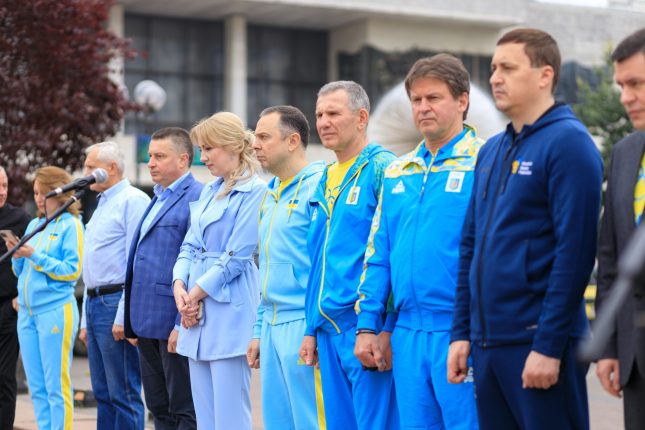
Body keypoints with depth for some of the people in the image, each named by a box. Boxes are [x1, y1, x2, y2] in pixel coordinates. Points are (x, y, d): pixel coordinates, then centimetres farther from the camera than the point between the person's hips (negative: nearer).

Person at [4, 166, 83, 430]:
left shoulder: (70, 225, -4)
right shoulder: (34, 225, 16)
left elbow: (73, 270, -13)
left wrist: (34, 255, -14)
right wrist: (17, 254, -1)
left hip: (55, 311, -7)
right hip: (27, 311, 7)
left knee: (56, 385, -5)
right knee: (36, 386, 9)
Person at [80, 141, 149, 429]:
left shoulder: (132, 201, -9)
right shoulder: (101, 205, 21)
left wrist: (123, 317, -21)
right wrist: (85, 321, 22)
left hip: (115, 303, -10)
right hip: (94, 303, 10)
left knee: (124, 395, -7)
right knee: (103, 394, 10)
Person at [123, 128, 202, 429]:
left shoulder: (196, 198, -12)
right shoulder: (159, 198, 18)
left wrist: (183, 325, -21)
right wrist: (133, 321, 19)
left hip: (174, 322, -9)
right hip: (148, 322, 9)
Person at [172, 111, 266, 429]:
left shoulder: (254, 191, -8)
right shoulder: (209, 191, 17)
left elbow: (236, 258, -13)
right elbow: (189, 246, 15)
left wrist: (196, 294, -9)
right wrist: (179, 286, -2)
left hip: (229, 312, -8)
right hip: (197, 315, 8)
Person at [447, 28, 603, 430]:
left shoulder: (568, 142, -9)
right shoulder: (492, 151, 14)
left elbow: (575, 251, -15)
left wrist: (549, 346, -18)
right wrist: (462, 332, 12)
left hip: (537, 342, -7)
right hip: (486, 342, 7)